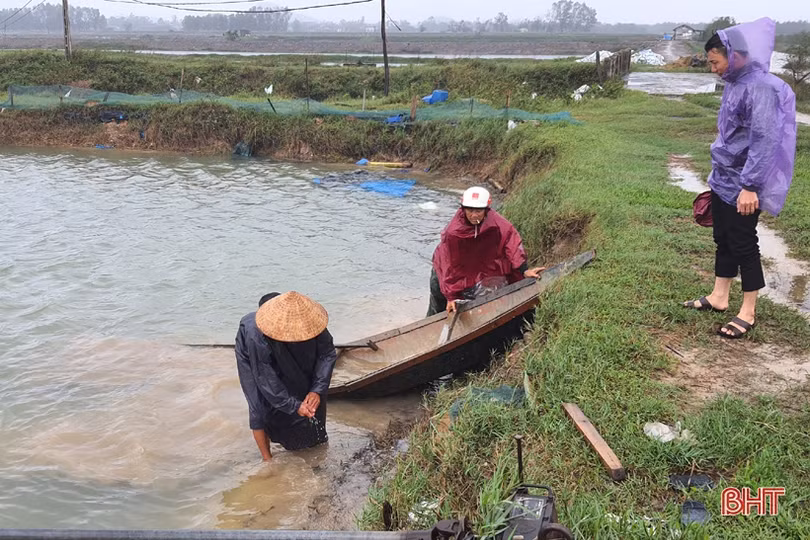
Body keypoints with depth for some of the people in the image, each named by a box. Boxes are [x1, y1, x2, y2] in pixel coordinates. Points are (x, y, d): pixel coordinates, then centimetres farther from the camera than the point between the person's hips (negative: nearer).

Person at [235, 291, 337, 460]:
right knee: (261, 405, -11)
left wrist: (317, 390, -35)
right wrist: (294, 405, -33)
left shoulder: (310, 321, -36)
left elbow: (328, 353, -27)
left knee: (313, 393, 3)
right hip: (254, 358, -4)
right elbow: (266, 379, -35)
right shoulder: (257, 339, -45)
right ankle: (267, 459, 7)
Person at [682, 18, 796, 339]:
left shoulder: (760, 86, -20)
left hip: (742, 187, -8)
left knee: (743, 245, 2)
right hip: (722, 180, 8)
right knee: (723, 240, 17)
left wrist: (750, 186, -28)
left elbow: (765, 140, -25)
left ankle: (748, 313, 15)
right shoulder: (734, 84, 8)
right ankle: (719, 298, 31)